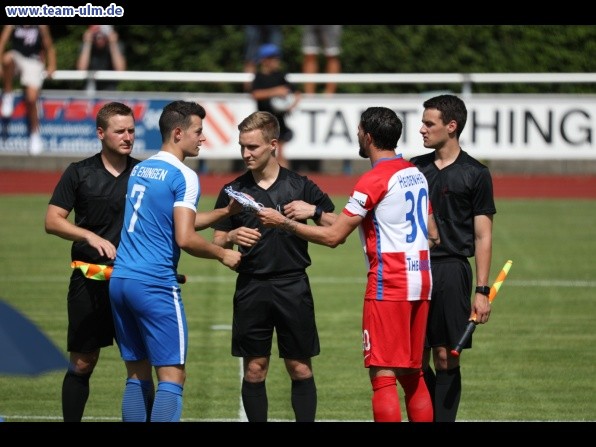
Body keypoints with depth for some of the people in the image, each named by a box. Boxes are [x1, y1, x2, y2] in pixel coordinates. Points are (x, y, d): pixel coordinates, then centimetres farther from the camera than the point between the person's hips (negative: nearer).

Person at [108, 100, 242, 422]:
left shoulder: (139, 169, 16)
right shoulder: (183, 176, -9)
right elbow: (184, 238, -16)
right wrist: (222, 254, -1)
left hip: (119, 280, 8)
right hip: (155, 284, -8)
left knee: (137, 375, 12)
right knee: (172, 376, -5)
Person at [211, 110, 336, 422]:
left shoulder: (300, 186, 2)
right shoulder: (233, 191, 5)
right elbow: (217, 243, 7)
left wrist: (314, 211, -13)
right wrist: (232, 237, -14)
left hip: (293, 287, -1)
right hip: (251, 288, 1)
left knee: (300, 368, 1)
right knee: (254, 369, 3)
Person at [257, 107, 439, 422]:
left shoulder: (374, 180, -12)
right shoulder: (417, 174, 13)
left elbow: (333, 236, -13)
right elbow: (433, 235, 19)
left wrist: (284, 223, -4)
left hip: (388, 285, -8)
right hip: (421, 282, 8)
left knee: (383, 376, -7)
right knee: (412, 375, 13)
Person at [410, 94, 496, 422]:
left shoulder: (475, 174, -1)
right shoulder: (415, 168, 12)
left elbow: (483, 236, -1)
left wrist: (482, 291, -7)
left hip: (451, 270, -4)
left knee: (446, 358, -3)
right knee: (417, 359, 2)